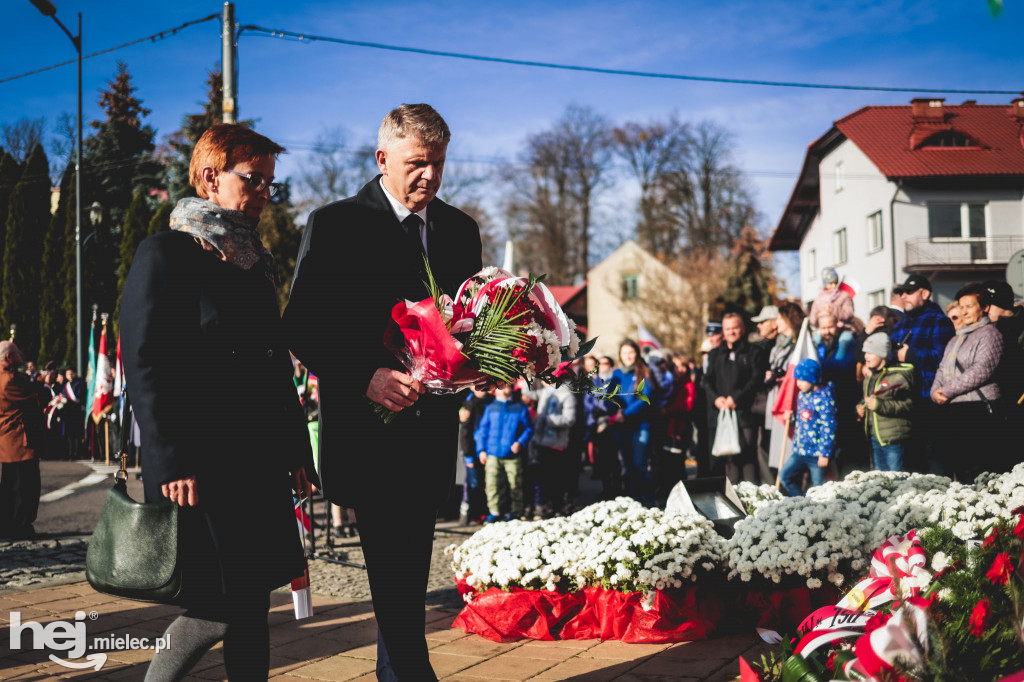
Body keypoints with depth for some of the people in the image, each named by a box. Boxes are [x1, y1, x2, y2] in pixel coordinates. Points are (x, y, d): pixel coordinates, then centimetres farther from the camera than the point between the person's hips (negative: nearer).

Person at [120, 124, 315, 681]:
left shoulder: (255, 260, 18)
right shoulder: (165, 254, -5)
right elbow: (143, 364, -12)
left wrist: (296, 449, 14)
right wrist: (169, 462, -18)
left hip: (259, 464, 8)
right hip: (201, 465, -7)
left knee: (252, 604, 8)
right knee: (220, 607, -8)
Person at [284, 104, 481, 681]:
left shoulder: (460, 229, 11)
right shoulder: (336, 224, -4)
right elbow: (304, 327, -9)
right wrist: (367, 376, -24)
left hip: (431, 428, 5)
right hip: (368, 428, -5)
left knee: (411, 574, 13)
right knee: (393, 574, -8)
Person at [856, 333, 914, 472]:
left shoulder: (897, 377, -13)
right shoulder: (869, 378, 15)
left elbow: (908, 405, -20)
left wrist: (879, 404, -25)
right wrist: (860, 407, 9)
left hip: (892, 439, -8)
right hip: (874, 437, 8)